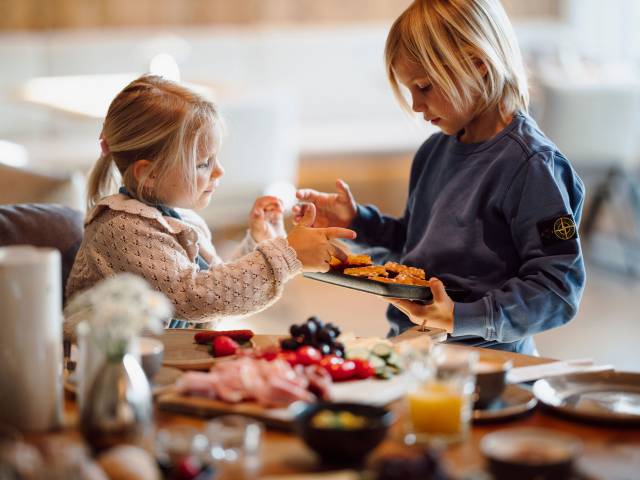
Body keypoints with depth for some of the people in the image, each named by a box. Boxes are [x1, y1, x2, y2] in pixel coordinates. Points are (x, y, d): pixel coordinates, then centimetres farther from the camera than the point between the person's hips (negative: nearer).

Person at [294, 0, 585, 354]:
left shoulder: (529, 163, -13)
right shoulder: (435, 151, 15)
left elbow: (559, 287, -16)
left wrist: (462, 318, -25)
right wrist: (355, 222, 17)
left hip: (481, 359, -8)